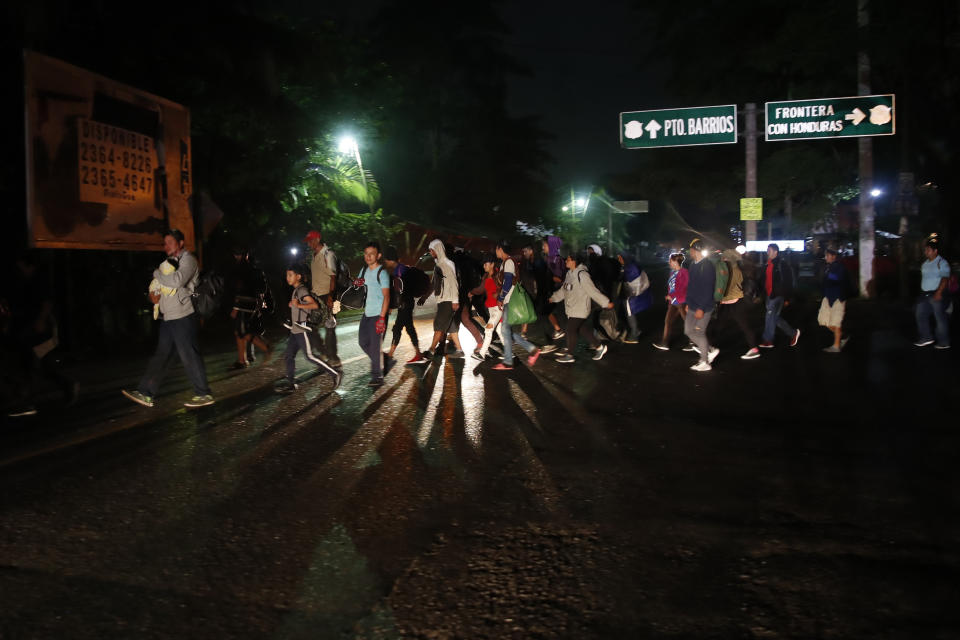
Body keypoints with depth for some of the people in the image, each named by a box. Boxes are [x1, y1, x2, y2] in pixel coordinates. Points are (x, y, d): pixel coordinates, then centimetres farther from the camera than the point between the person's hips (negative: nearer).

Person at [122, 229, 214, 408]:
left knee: (189, 356, -5)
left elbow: (177, 281, -24)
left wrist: (157, 274, -9)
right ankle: (146, 394, 13)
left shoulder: (187, 259, -7)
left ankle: (203, 395, 3)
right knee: (161, 355, 10)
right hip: (168, 317, 9)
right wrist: (153, 294, 1)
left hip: (182, 316, -9)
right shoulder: (169, 261, 19)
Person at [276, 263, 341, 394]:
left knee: (310, 356, -7)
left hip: (302, 330, -10)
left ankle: (335, 374, 0)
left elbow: (315, 305, -26)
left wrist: (298, 305, -28)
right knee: (288, 356, 9)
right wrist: (292, 304, 16)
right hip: (295, 330, 10)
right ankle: (290, 383, 15)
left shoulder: (302, 290, -14)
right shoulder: (296, 290, 15)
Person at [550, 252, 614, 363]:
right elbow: (563, 290, 21)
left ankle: (569, 355, 13)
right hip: (571, 308, 8)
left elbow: (593, 291, -18)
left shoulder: (582, 275, -20)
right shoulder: (570, 274, 7)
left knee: (571, 331, 0)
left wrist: (606, 302, -15)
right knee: (582, 329, 14)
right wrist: (553, 298, 26)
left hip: (579, 310, -8)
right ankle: (599, 346, 26)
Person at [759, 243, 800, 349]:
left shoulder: (782, 264, -11)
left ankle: (768, 341, 1)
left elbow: (788, 282, -12)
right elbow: (764, 280, 18)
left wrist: (787, 298, -15)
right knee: (775, 318, 13)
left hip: (778, 296, -8)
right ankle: (793, 333, 28)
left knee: (770, 316, -7)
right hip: (769, 295, 8)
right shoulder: (768, 264, 13)